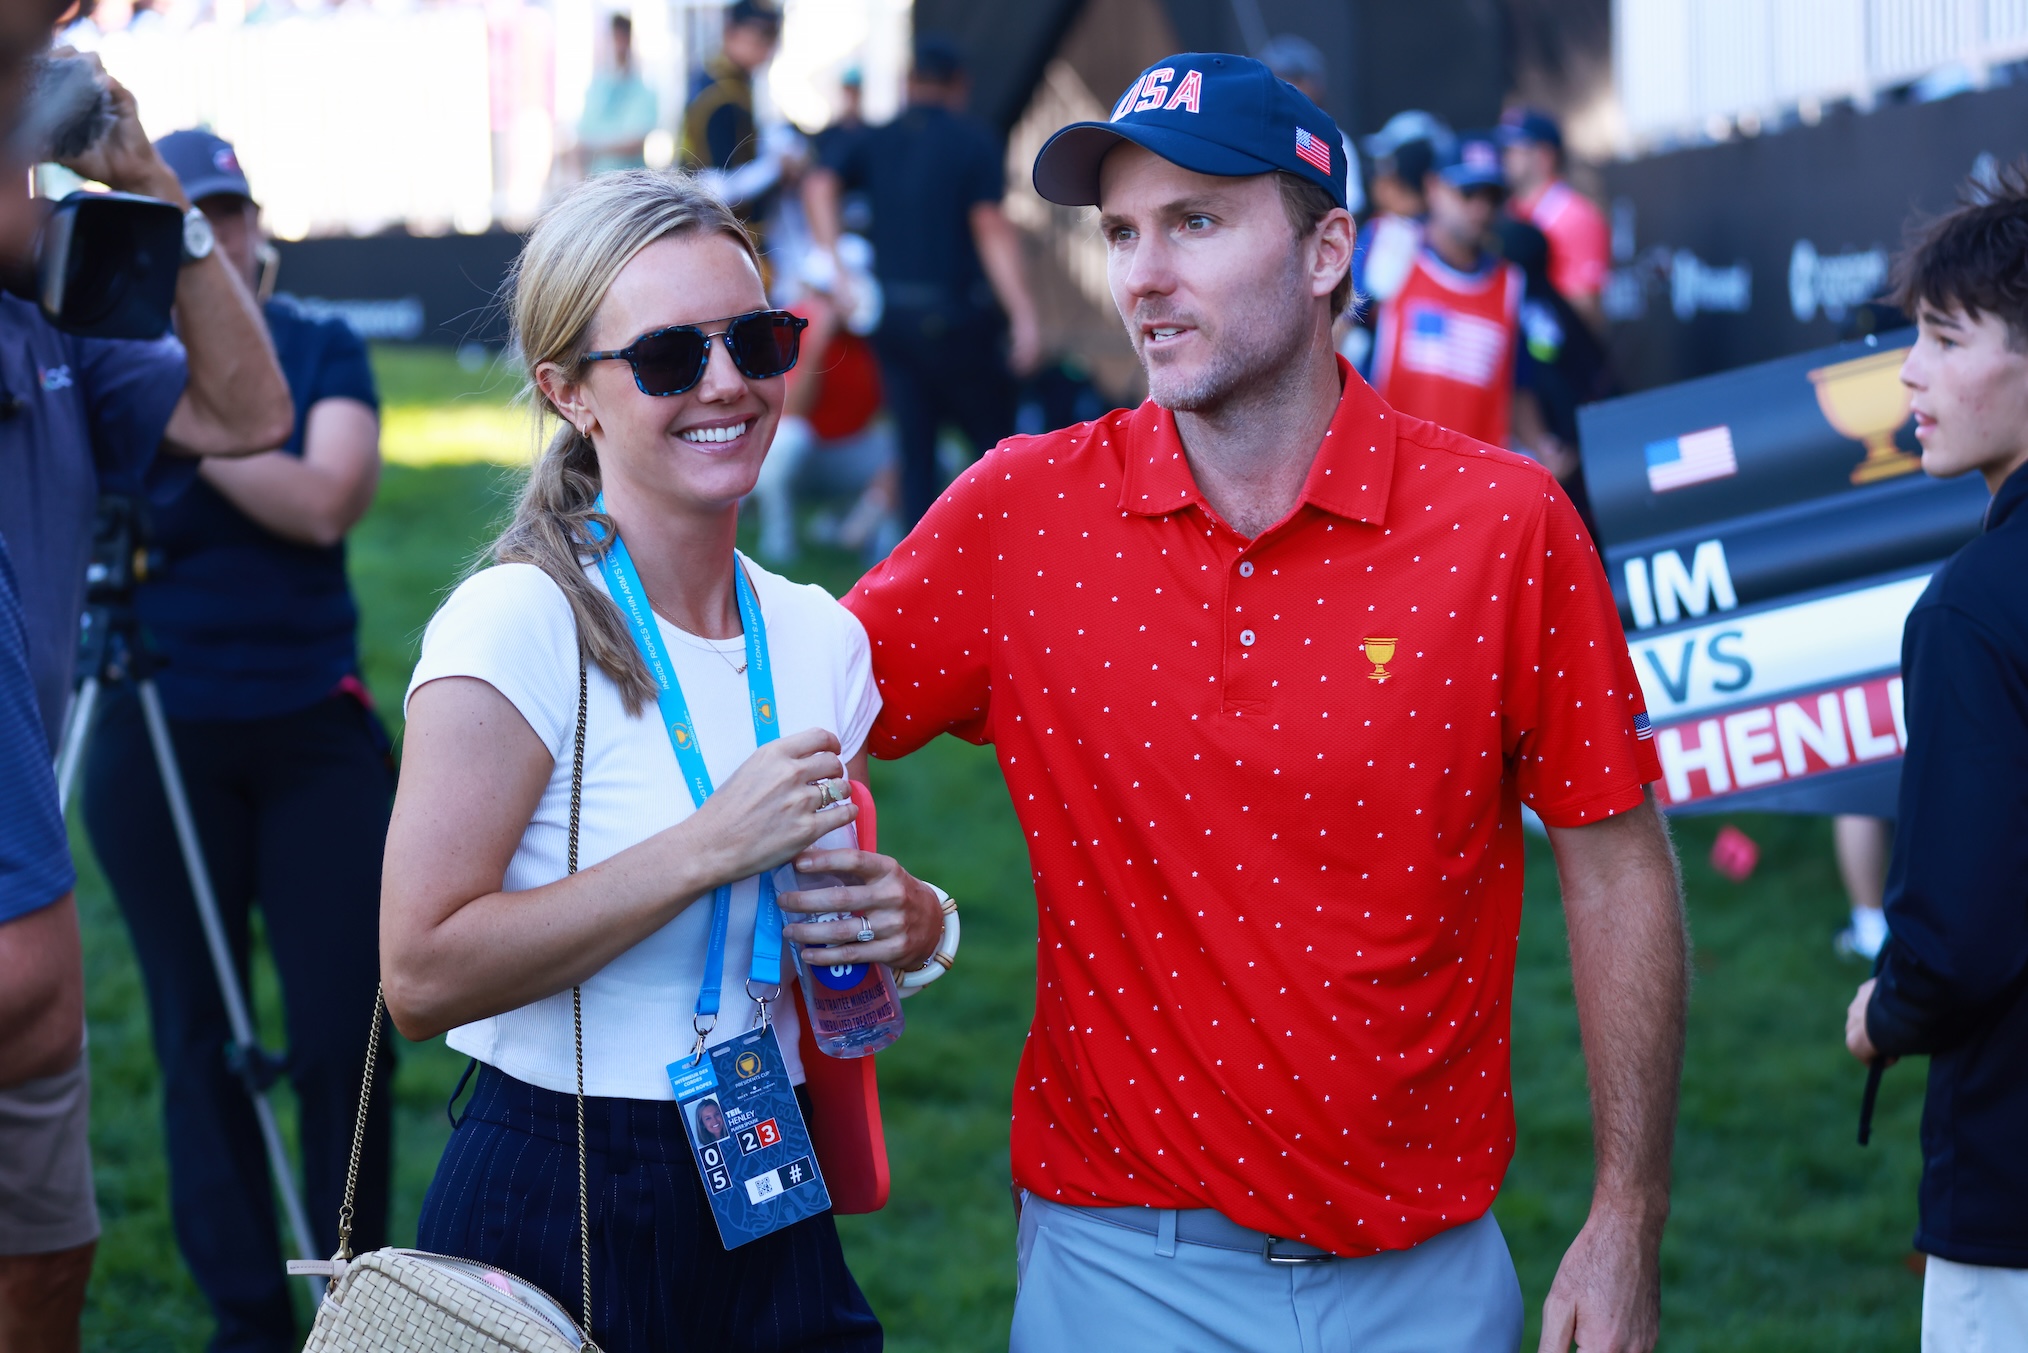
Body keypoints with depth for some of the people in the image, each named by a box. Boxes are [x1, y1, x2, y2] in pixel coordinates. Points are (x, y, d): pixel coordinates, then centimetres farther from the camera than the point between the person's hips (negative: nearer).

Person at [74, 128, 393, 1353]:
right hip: (161, 737, 0)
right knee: (199, 1035, 5)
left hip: (315, 733, 0)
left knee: (343, 1031, -1)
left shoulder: (324, 353, 3)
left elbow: (325, 502, -14)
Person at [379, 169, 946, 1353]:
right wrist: (714, 846, -22)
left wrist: (905, 921, -3)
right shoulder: (519, 624, -13)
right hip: (556, 1223, -6)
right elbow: (423, 975, -21)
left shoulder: (819, 638, 5)